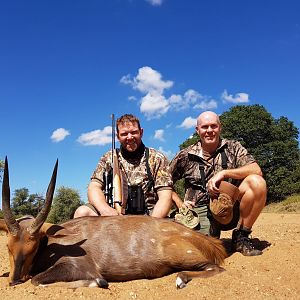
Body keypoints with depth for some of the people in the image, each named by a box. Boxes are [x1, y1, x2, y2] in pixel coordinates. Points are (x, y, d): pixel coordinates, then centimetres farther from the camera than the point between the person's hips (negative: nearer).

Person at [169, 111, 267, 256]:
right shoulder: (185, 156, 3)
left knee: (257, 182, -24)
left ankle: (241, 237, -7)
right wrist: (180, 203, -2)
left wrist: (223, 173, -20)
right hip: (200, 210, -1)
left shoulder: (232, 147, 4)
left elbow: (257, 171, -11)